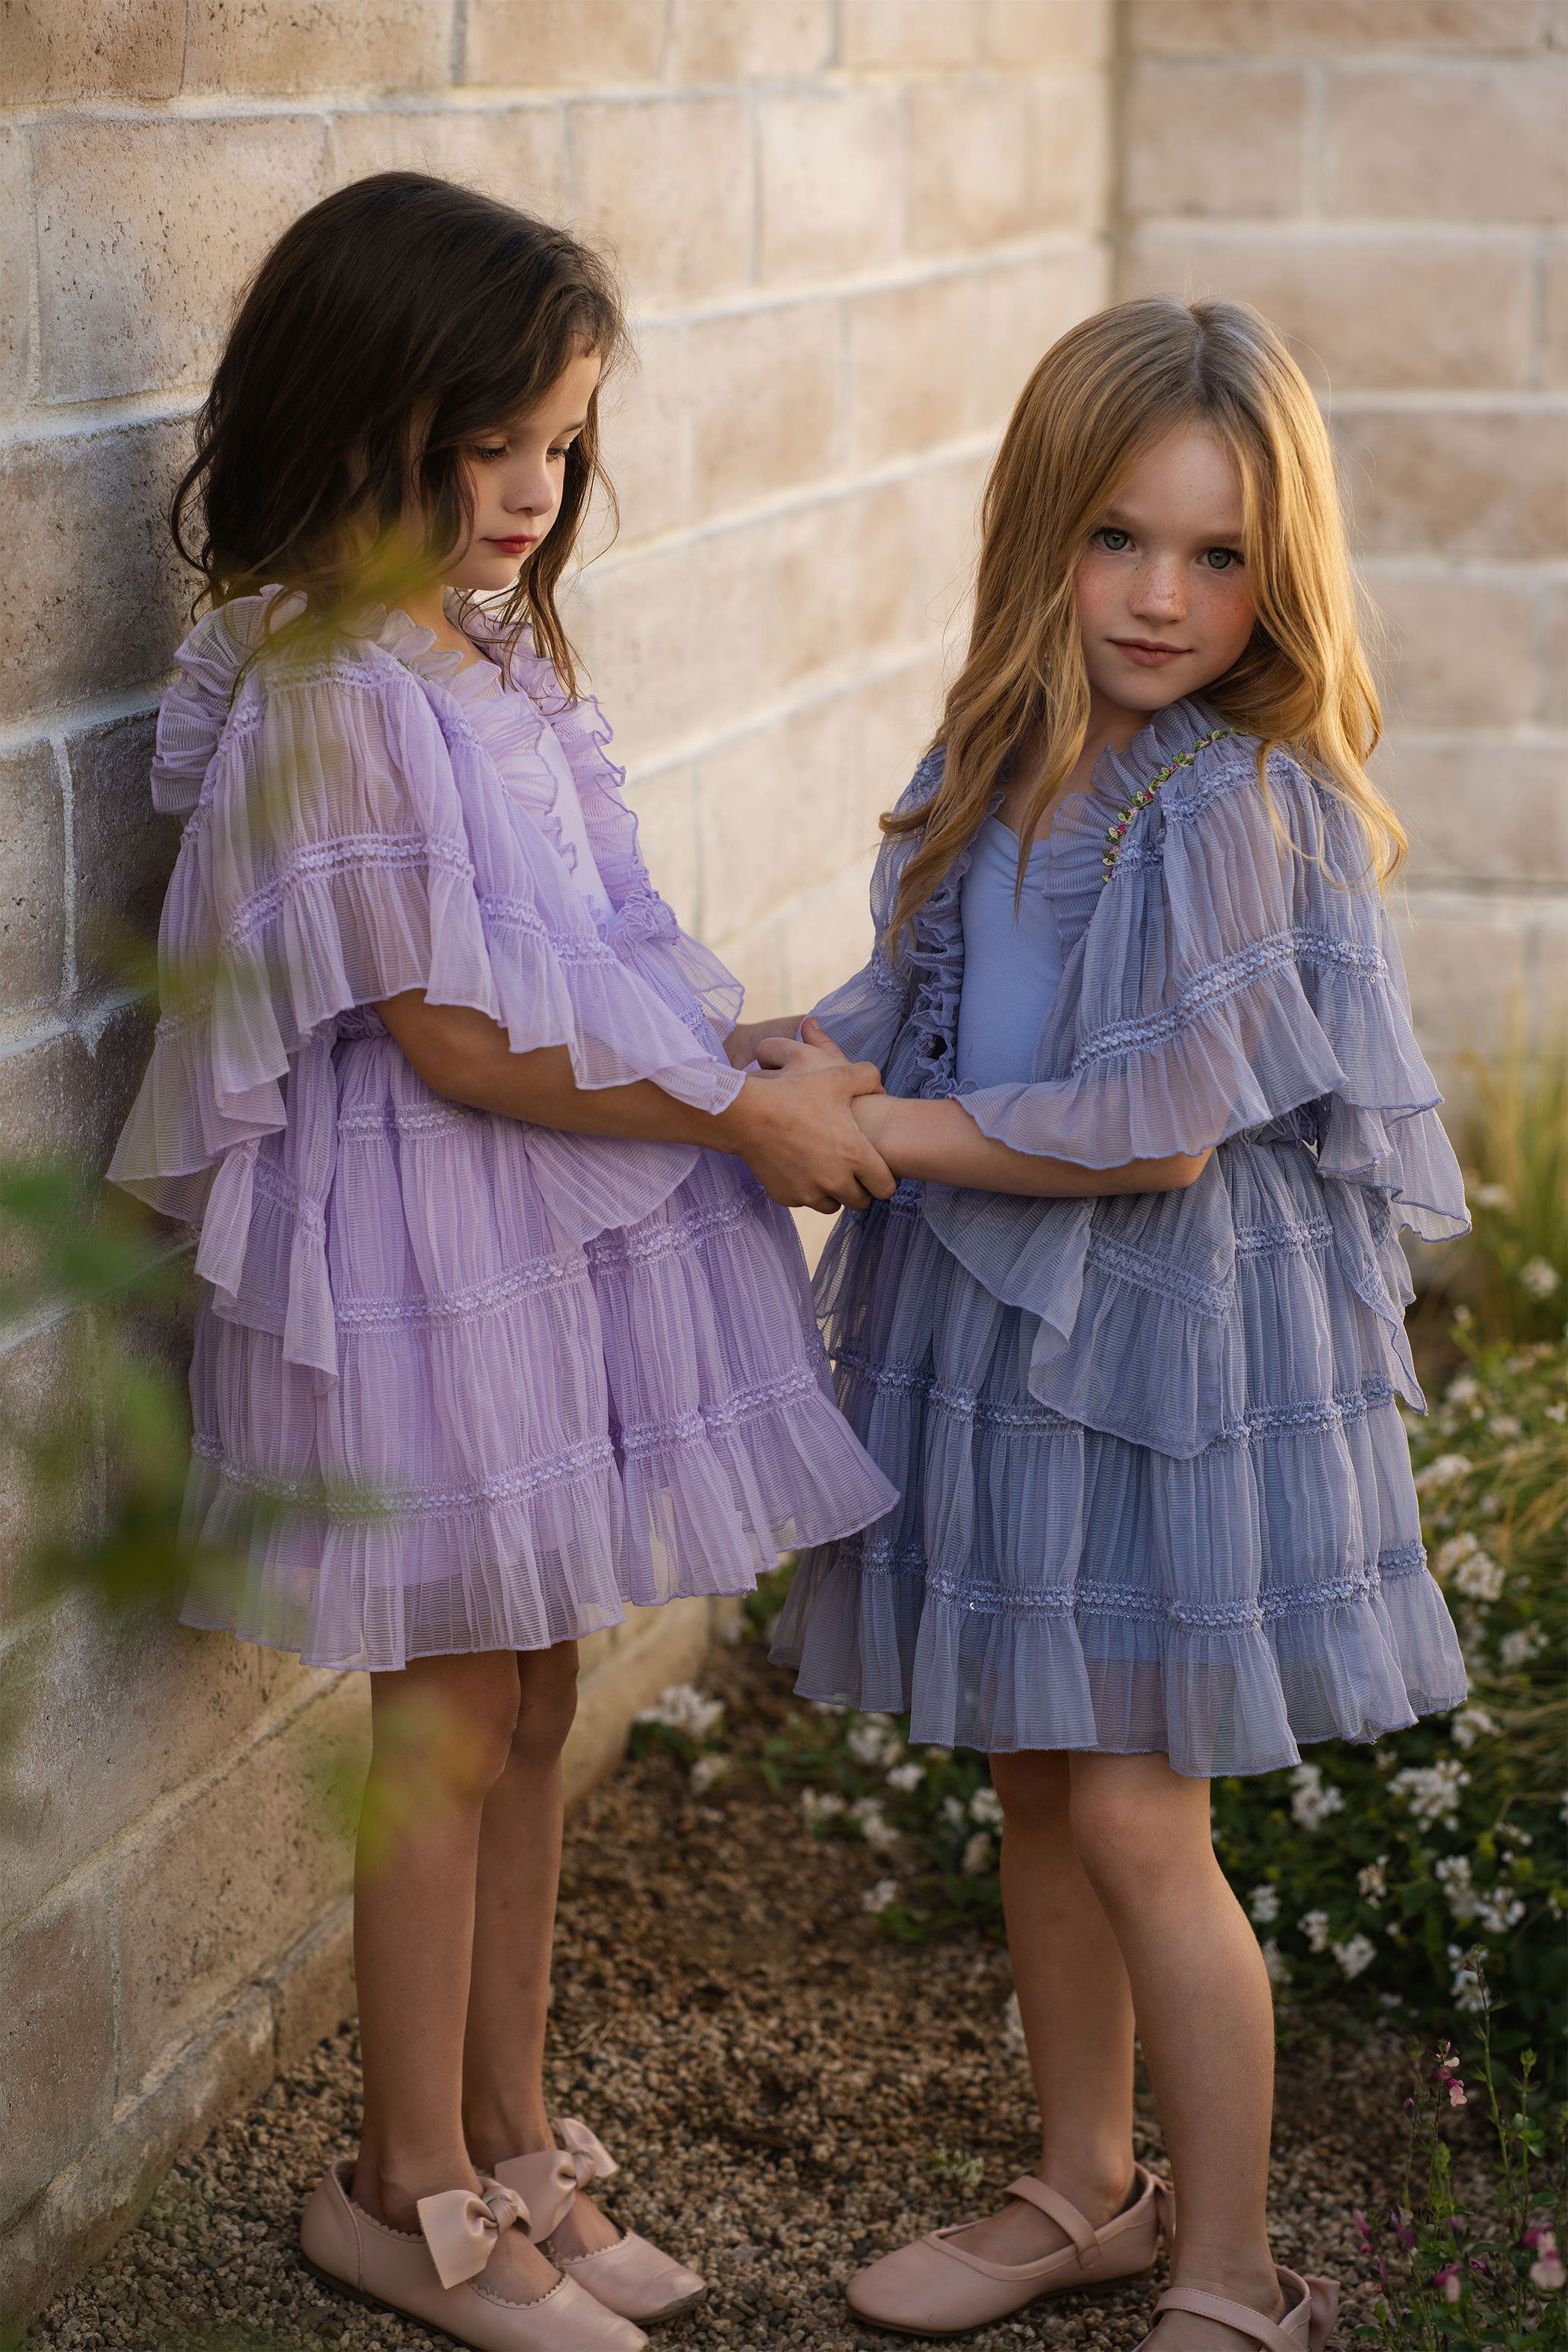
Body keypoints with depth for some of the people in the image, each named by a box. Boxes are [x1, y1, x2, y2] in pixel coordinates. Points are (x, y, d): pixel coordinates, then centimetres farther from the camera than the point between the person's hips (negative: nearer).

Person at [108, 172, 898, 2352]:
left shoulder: (497, 644, 9)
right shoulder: (330, 697, -19)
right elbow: (453, 1042, -20)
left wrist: (753, 1067, 3)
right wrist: (744, 1117, -14)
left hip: (564, 1235, 8)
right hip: (427, 1253, -8)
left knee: (532, 1701, 16)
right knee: (450, 1721, 3)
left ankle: (511, 2138, 30)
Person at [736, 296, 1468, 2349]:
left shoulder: (1233, 806, -19)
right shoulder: (1004, 766, 4)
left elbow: (1162, 1130, -21)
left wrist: (886, 1130, -14)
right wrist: (820, 1057, -7)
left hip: (1173, 1335, -7)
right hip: (1003, 1327, 7)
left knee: (1134, 1814, -1)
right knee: (1036, 1789, 17)